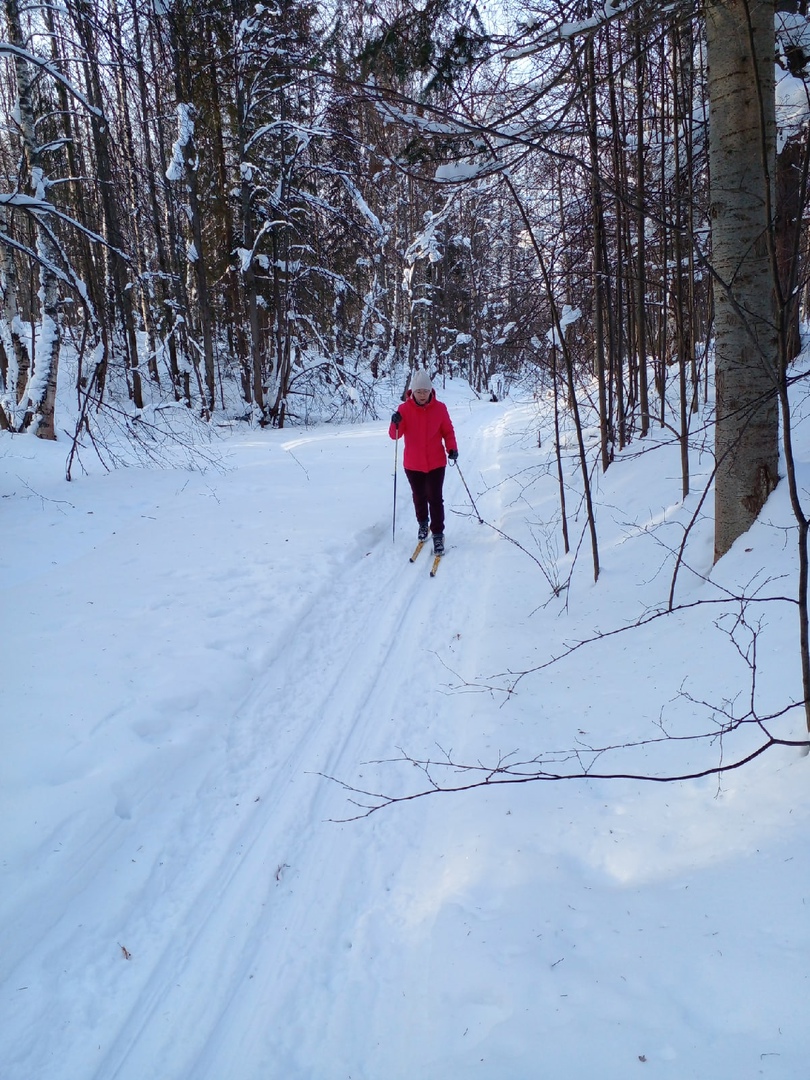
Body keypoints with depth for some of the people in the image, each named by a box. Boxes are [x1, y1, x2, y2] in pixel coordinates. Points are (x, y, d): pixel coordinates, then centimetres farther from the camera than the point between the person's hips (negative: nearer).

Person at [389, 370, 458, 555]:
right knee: (419, 497, 17)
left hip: (436, 463, -1)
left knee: (435, 498, -3)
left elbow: (448, 431, 2)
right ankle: (423, 524, 41)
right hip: (413, 464, 1)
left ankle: (438, 534, 8)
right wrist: (396, 424, -32)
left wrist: (452, 448, -14)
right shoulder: (404, 409, -8)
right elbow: (395, 435, -11)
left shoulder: (440, 408, -7)